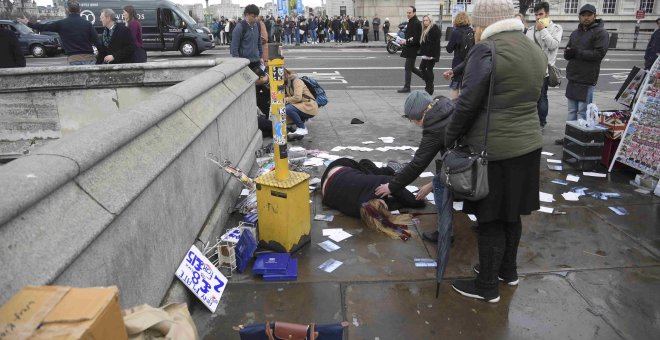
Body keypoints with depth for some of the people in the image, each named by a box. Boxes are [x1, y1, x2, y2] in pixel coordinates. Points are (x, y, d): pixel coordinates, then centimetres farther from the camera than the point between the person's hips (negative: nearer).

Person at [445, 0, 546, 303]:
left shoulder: (487, 50, -15)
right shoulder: (535, 51, 11)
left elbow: (468, 103, -18)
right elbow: (530, 99, 13)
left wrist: (450, 137, -5)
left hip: (493, 149, -8)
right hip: (528, 144, 8)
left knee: (490, 219, 4)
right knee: (511, 214, 21)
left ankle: (487, 286, 18)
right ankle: (508, 270, 38)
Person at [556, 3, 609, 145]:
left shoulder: (601, 33, -5)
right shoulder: (575, 33, 17)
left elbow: (599, 54, -15)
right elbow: (566, 53, 13)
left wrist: (577, 52, -15)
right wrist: (568, 52, -10)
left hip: (587, 79, -7)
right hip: (572, 77, 7)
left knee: (582, 112, -5)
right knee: (572, 110, 11)